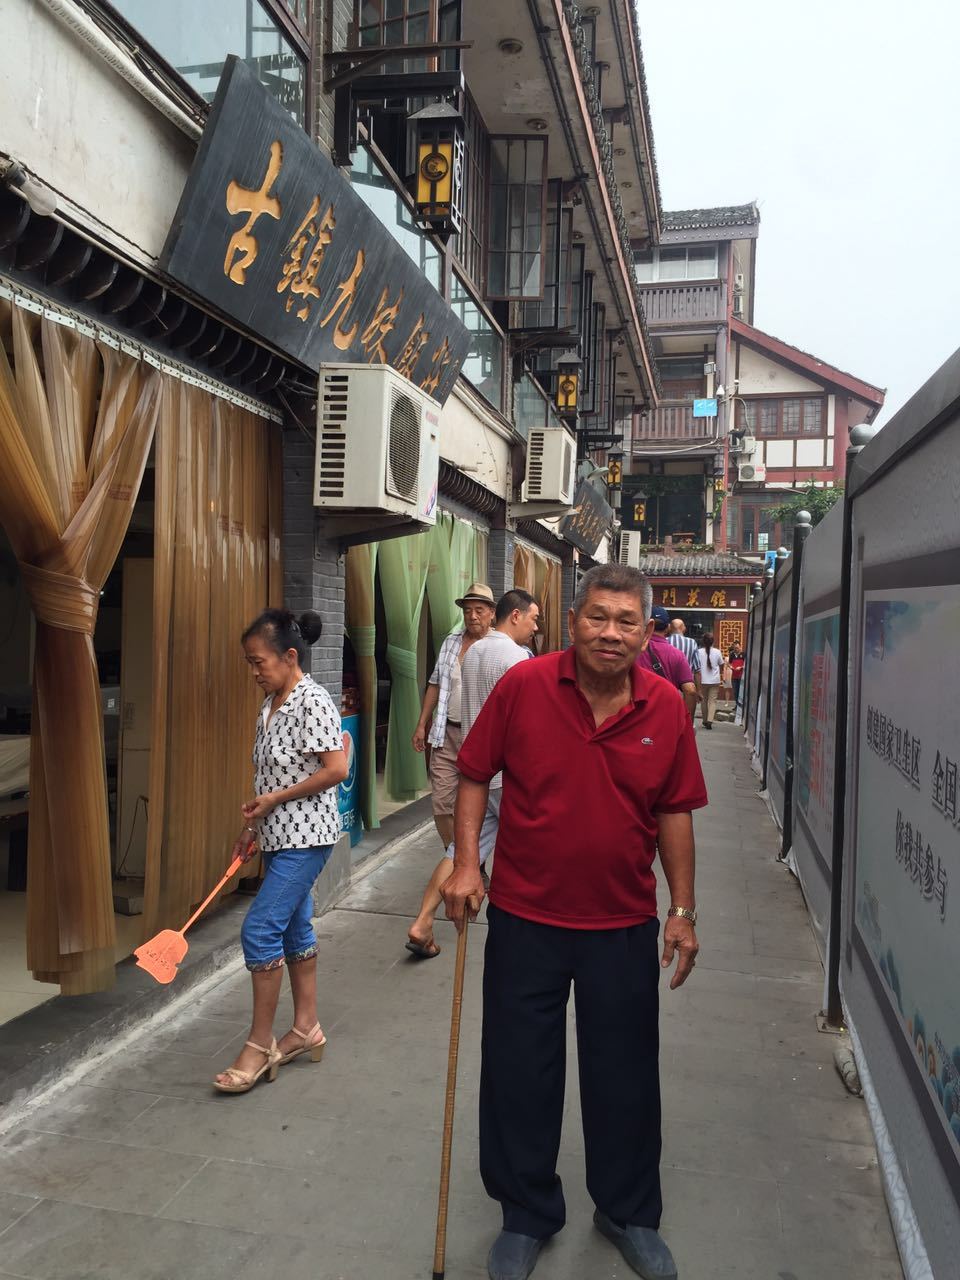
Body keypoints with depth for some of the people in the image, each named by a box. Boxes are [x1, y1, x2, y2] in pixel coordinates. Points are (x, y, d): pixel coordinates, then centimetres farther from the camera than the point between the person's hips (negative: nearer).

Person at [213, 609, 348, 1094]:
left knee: (260, 929, -9)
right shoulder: (270, 704, 10)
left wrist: (274, 799, -16)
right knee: (294, 928, 15)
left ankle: (260, 1045, 5)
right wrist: (252, 828, 13)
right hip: (278, 835, 9)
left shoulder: (313, 701, -17)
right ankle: (306, 1028, 28)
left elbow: (335, 770, -21)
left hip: (305, 836, -9)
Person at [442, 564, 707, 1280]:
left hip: (624, 925, 1)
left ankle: (630, 1214, 41)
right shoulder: (523, 685, -13)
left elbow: (674, 812, 2)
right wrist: (467, 864, -10)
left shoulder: (666, 707, -7)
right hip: (525, 917, -1)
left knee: (625, 1076, 16)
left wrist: (683, 911, 3)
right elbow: (476, 775, -2)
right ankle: (528, 1216, 37)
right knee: (519, 1074, 13)